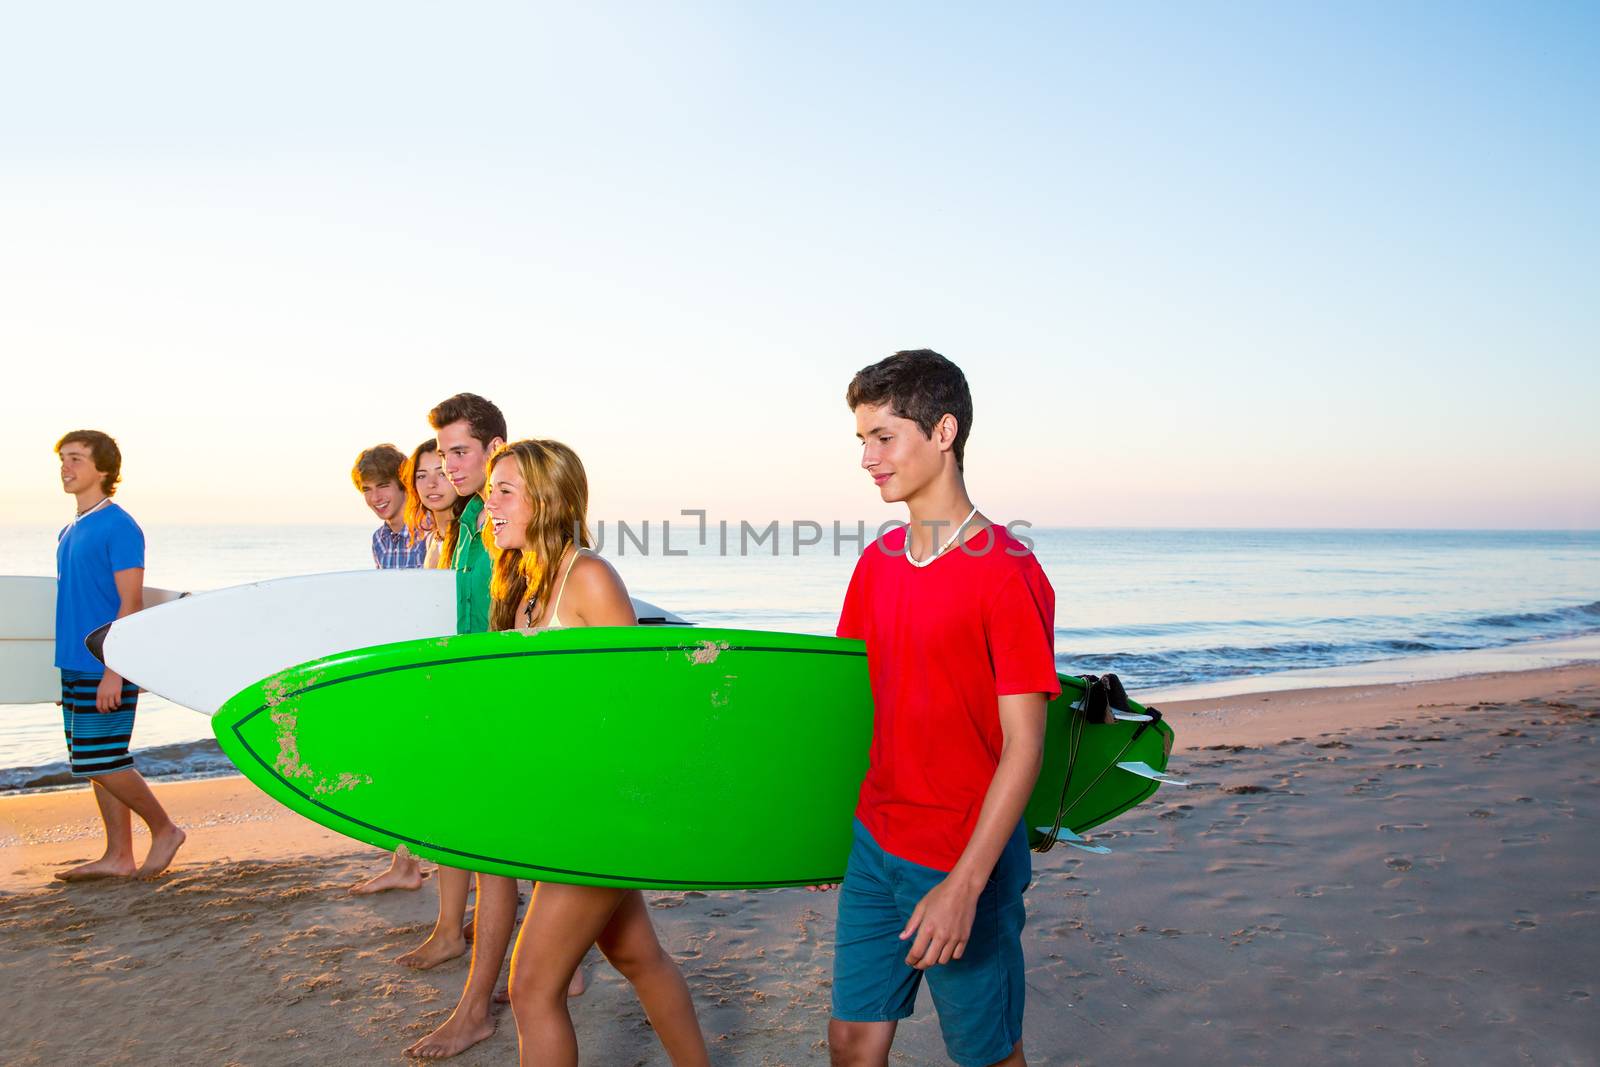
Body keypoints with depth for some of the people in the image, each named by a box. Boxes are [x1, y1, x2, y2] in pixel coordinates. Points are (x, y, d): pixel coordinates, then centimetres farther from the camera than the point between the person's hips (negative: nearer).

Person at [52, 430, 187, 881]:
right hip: (75, 665, 9)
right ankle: (118, 856, 18)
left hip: (106, 667, -9)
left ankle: (164, 829, 11)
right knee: (94, 763, 10)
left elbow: (131, 603, -16)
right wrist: (72, 665, 17)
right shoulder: (70, 532, 14)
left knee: (101, 762, -6)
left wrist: (114, 671, -20)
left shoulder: (120, 526, -12)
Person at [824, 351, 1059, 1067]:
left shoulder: (1007, 572, -16)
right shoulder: (877, 563, 5)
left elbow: (1023, 746, -17)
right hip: (874, 843, 6)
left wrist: (966, 883, -21)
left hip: (965, 858, -6)